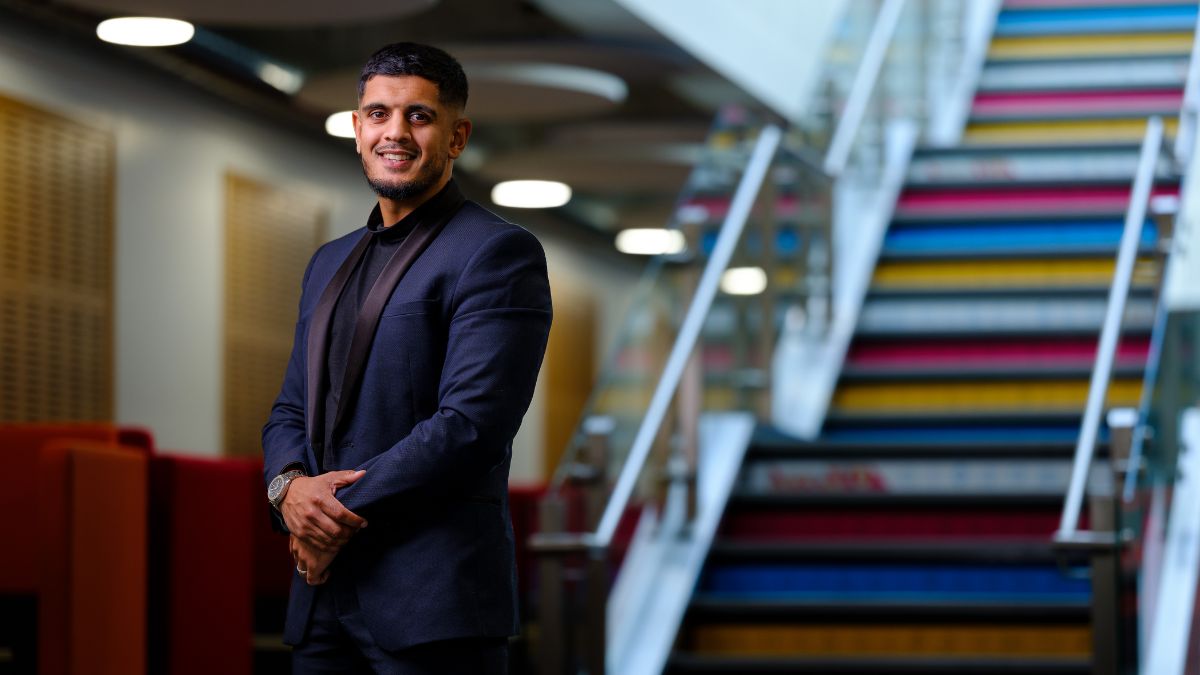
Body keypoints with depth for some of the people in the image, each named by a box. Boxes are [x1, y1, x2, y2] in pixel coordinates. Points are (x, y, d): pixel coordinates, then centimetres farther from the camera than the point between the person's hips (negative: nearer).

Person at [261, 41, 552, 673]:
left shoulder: (497, 254, -6)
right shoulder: (331, 262, 19)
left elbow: (470, 424, -15)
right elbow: (290, 412, 19)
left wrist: (344, 512, -12)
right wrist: (289, 485, -4)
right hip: (324, 595, 7)